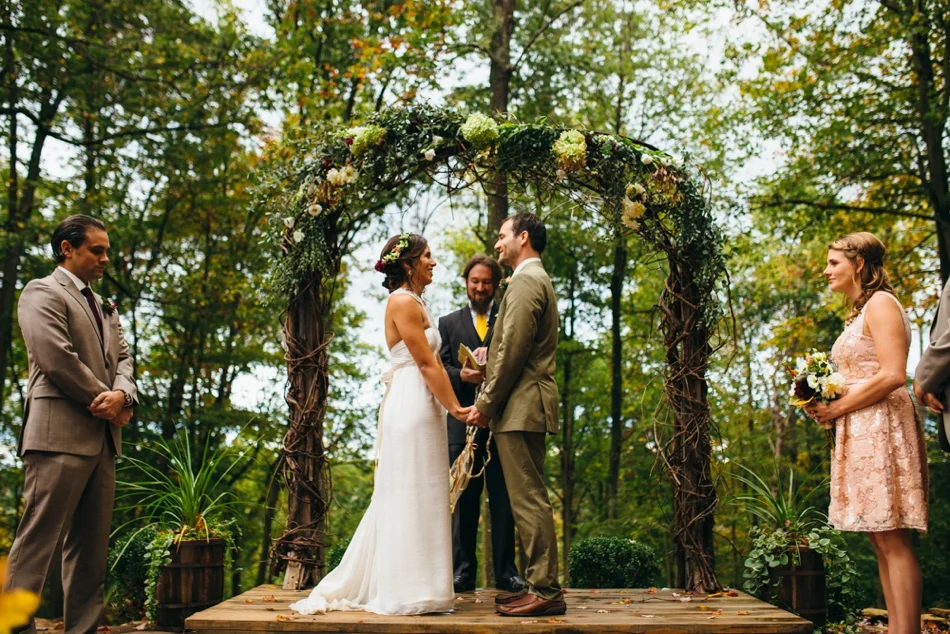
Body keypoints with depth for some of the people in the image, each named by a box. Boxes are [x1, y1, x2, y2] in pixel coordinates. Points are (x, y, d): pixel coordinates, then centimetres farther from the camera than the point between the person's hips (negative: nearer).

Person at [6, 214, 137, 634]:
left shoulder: (105, 308, 25)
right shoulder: (42, 292, -1)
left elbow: (123, 358, 16)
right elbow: (56, 358, -14)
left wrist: (122, 394, -7)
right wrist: (105, 402, -8)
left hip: (102, 437, 8)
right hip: (60, 433, -8)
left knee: (91, 545, 8)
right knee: (38, 537, -8)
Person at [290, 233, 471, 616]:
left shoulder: (413, 302, 19)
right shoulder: (404, 301, -10)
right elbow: (427, 363, -14)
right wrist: (455, 408, -11)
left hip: (418, 408, 10)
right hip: (412, 408, -10)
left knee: (406, 498, 12)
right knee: (411, 497, -5)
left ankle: (371, 584, 20)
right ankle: (406, 592, 2)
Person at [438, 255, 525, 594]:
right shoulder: (449, 323, 14)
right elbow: (441, 366, 5)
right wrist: (461, 375, -16)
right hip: (463, 421, 1)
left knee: (503, 499, 3)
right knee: (463, 500, 3)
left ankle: (505, 572, 10)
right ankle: (463, 571, 9)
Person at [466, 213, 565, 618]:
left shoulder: (526, 282, -11)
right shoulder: (536, 280, 21)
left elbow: (512, 352, -18)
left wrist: (486, 405, -12)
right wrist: (489, 400, 16)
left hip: (521, 408, -11)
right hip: (526, 407, 11)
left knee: (529, 500, -7)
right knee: (529, 499, 13)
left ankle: (546, 591, -2)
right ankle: (539, 584, 19)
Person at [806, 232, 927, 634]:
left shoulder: (880, 303, -7)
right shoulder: (860, 312, 21)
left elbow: (893, 376, -18)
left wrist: (837, 409, -12)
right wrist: (826, 402, 8)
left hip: (880, 427, -10)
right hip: (860, 432, 10)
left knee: (892, 540, -10)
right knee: (882, 540, 8)